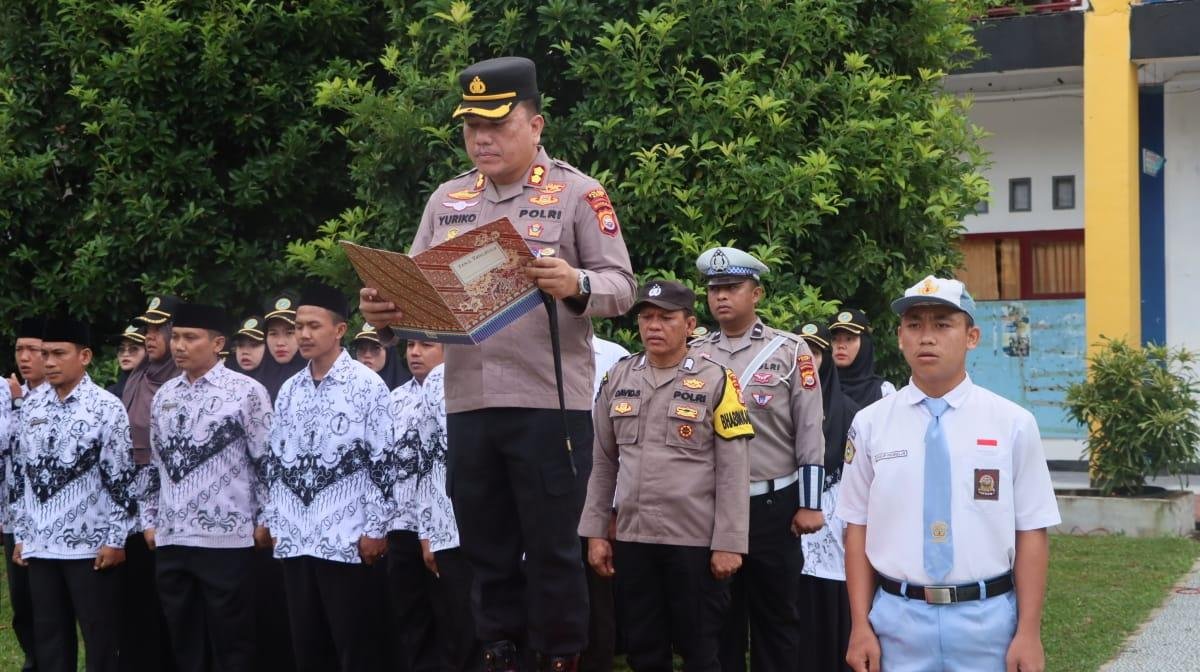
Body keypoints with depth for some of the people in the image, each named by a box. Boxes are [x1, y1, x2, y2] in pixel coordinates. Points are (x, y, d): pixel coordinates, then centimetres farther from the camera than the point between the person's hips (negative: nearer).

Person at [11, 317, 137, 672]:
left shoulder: (107, 407, -6)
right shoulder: (31, 409, 10)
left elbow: (122, 477, -8)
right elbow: (22, 476, 15)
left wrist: (115, 539, -11)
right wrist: (21, 535, 12)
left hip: (91, 545, -5)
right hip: (41, 546, 5)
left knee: (100, 641, 1)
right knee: (49, 641, 11)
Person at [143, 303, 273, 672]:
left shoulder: (246, 392, -5)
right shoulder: (163, 395, 13)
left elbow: (267, 462, -4)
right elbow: (156, 465, 18)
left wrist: (264, 521, -5)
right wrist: (150, 520, 15)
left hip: (225, 539, -5)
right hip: (170, 539, 6)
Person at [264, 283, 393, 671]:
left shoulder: (367, 385, -5)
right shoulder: (289, 390, 13)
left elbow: (383, 462, -9)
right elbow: (277, 463, 16)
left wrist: (376, 529, -11)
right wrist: (274, 523, 12)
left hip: (347, 540, -6)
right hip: (295, 540, 6)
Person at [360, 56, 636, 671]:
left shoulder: (577, 193, -2)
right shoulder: (446, 201, 12)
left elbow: (621, 288, -8)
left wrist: (575, 284, -28)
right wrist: (384, 309, -10)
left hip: (550, 402, -5)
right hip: (467, 404, 5)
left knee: (552, 550, 2)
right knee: (486, 550, 12)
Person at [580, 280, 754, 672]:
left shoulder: (716, 381, -3)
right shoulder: (618, 379, 8)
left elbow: (733, 470, -6)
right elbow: (602, 463, 11)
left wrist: (728, 543, -11)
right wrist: (595, 532, 7)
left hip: (696, 540, -3)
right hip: (633, 538, 4)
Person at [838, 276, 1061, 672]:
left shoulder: (1013, 423, -2)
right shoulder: (870, 424, 2)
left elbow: (1031, 533, -2)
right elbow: (858, 529, 3)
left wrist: (1029, 633, -6)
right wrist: (860, 626, -1)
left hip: (987, 619, -1)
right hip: (899, 618, 1)